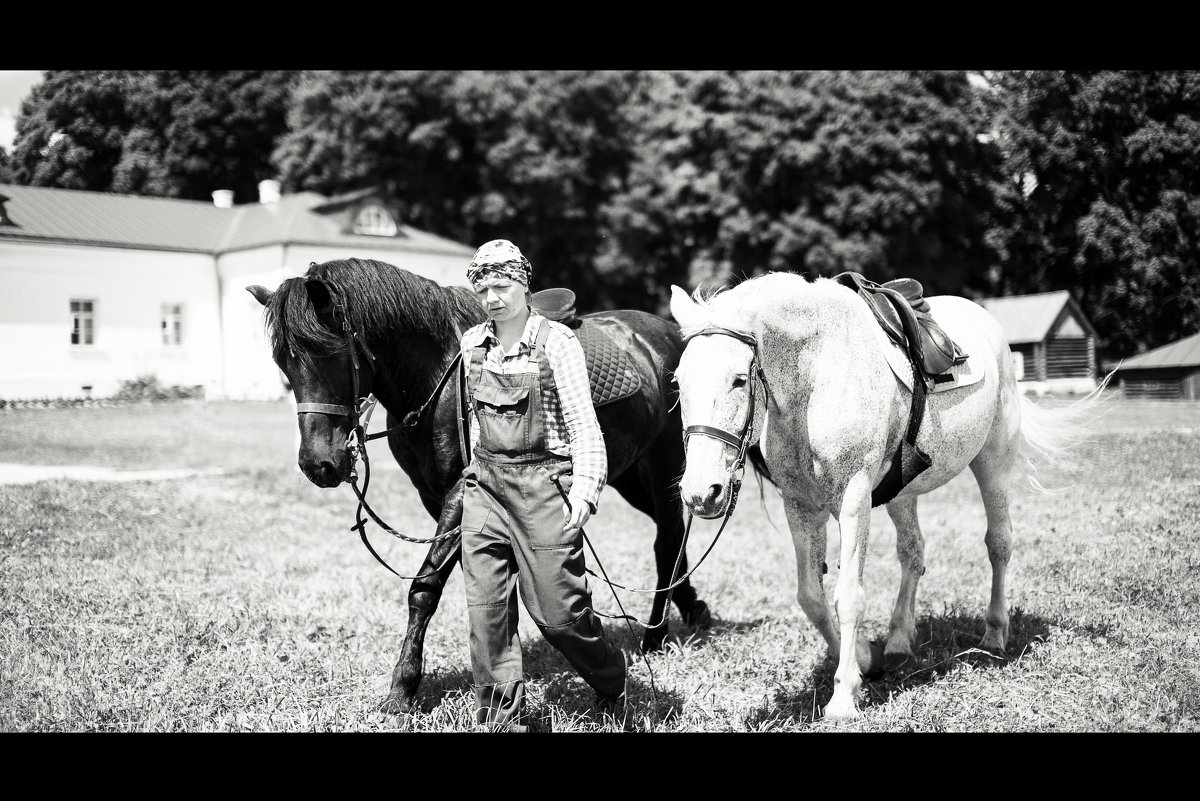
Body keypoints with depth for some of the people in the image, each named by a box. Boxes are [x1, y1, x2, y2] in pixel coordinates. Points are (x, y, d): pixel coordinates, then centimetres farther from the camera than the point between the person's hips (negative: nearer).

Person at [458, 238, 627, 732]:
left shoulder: (557, 342, -6)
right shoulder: (472, 344, 9)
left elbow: (582, 422, -10)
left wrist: (586, 487, -21)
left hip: (543, 482, -5)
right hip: (484, 484, 5)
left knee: (557, 608, -2)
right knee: (486, 607, 1)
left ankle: (611, 685, 24)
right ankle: (500, 712, 12)